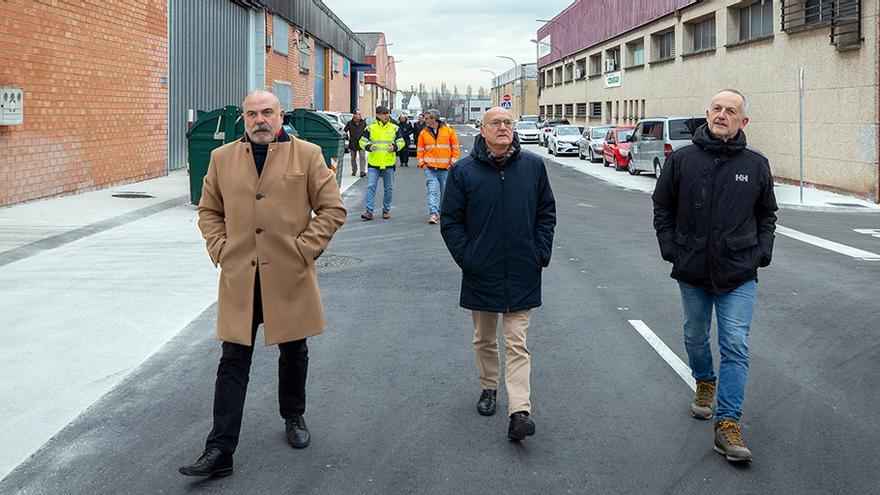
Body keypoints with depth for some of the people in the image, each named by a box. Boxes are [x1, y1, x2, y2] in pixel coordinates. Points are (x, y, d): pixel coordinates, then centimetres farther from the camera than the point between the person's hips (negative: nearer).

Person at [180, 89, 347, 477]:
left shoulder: (307, 155, -2)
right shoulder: (222, 158, 5)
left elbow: (332, 208, 0)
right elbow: (208, 210, 15)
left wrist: (304, 248, -8)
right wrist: (219, 249, 1)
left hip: (289, 276, -1)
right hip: (239, 278, 1)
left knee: (293, 353, 16)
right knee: (233, 362, 1)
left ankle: (294, 418, 41)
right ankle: (219, 451, 3)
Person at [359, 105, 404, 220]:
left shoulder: (394, 128, 6)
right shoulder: (370, 128, 3)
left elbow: (401, 142, 10)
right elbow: (362, 141, 7)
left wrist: (395, 147, -11)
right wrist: (368, 147, -14)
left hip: (389, 163, 1)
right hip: (373, 163, -1)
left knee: (389, 188, 8)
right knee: (371, 187, -8)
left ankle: (386, 210, 20)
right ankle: (369, 211, -8)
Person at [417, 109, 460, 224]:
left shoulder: (449, 131, 0)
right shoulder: (423, 133, 6)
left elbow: (455, 148, 5)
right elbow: (420, 150, 12)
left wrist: (453, 163, -2)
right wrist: (422, 163, -1)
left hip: (445, 168, 0)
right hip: (430, 168, 0)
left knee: (445, 192, 9)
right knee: (432, 192, -11)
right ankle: (433, 214, -16)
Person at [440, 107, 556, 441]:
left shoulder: (533, 166, 1)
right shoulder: (463, 171, -4)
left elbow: (546, 213, 9)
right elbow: (450, 222, 0)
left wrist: (541, 253, 1)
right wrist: (465, 258, -8)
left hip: (522, 275, 0)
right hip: (481, 274, 1)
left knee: (517, 344, -2)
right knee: (484, 339, 17)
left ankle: (519, 411, -7)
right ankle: (488, 388, 38)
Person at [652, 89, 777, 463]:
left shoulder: (756, 165, 1)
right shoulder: (682, 160, -1)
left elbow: (766, 214, 13)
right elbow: (662, 208, 8)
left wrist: (762, 253, 2)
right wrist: (670, 249, -1)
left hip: (739, 276, -1)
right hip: (692, 271, 1)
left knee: (736, 346, -7)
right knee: (695, 338, 18)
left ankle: (728, 424, -5)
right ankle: (705, 383, 47)